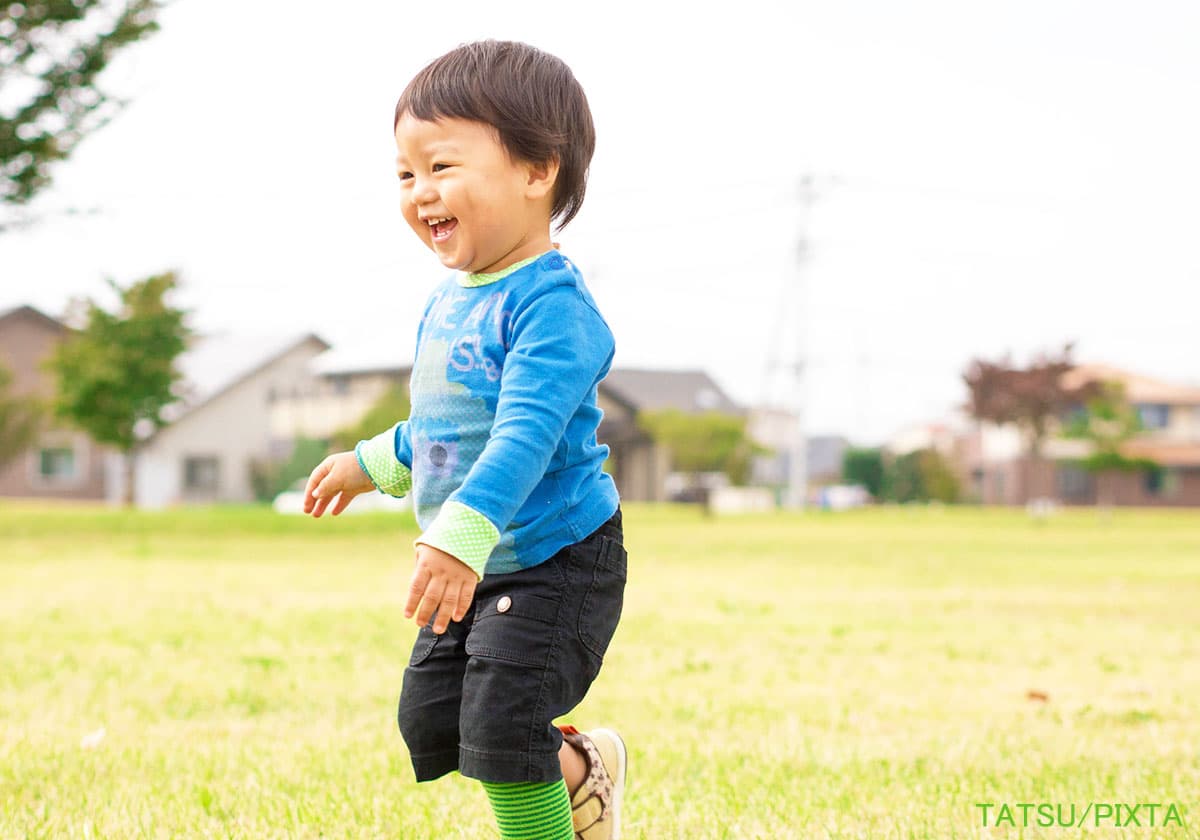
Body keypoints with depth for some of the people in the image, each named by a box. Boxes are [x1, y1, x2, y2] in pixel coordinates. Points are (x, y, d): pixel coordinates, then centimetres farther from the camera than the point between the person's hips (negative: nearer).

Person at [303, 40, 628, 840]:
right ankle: (579, 769, 33)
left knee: (499, 724, -14)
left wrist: (461, 533, -45)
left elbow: (525, 433, -34)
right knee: (430, 726, 11)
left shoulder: (550, 304, -22)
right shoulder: (446, 305, 6)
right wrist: (374, 463, 37)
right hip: (478, 570, 9)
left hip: (557, 562, -9)